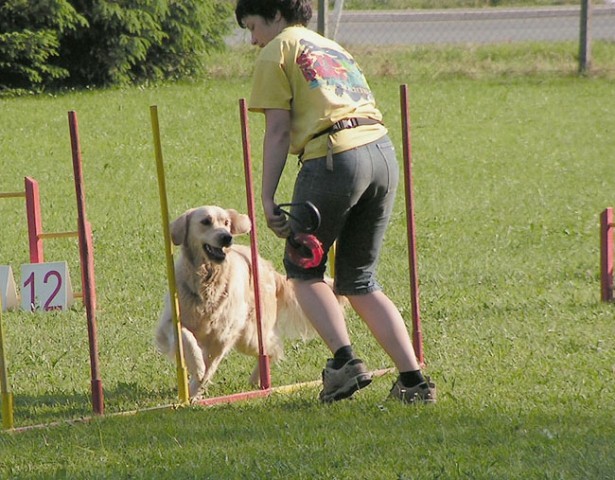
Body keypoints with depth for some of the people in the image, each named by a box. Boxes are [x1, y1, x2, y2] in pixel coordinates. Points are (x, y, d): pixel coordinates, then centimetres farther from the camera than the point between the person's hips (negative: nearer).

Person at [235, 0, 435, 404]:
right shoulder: (333, 48, 29)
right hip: (383, 151, 7)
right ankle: (413, 379, 5)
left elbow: (278, 131, -2)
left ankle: (345, 360, -6)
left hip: (333, 157, -7)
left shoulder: (278, 50, 7)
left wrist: (267, 198, -3)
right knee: (358, 280, 17)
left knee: (303, 269, 13)